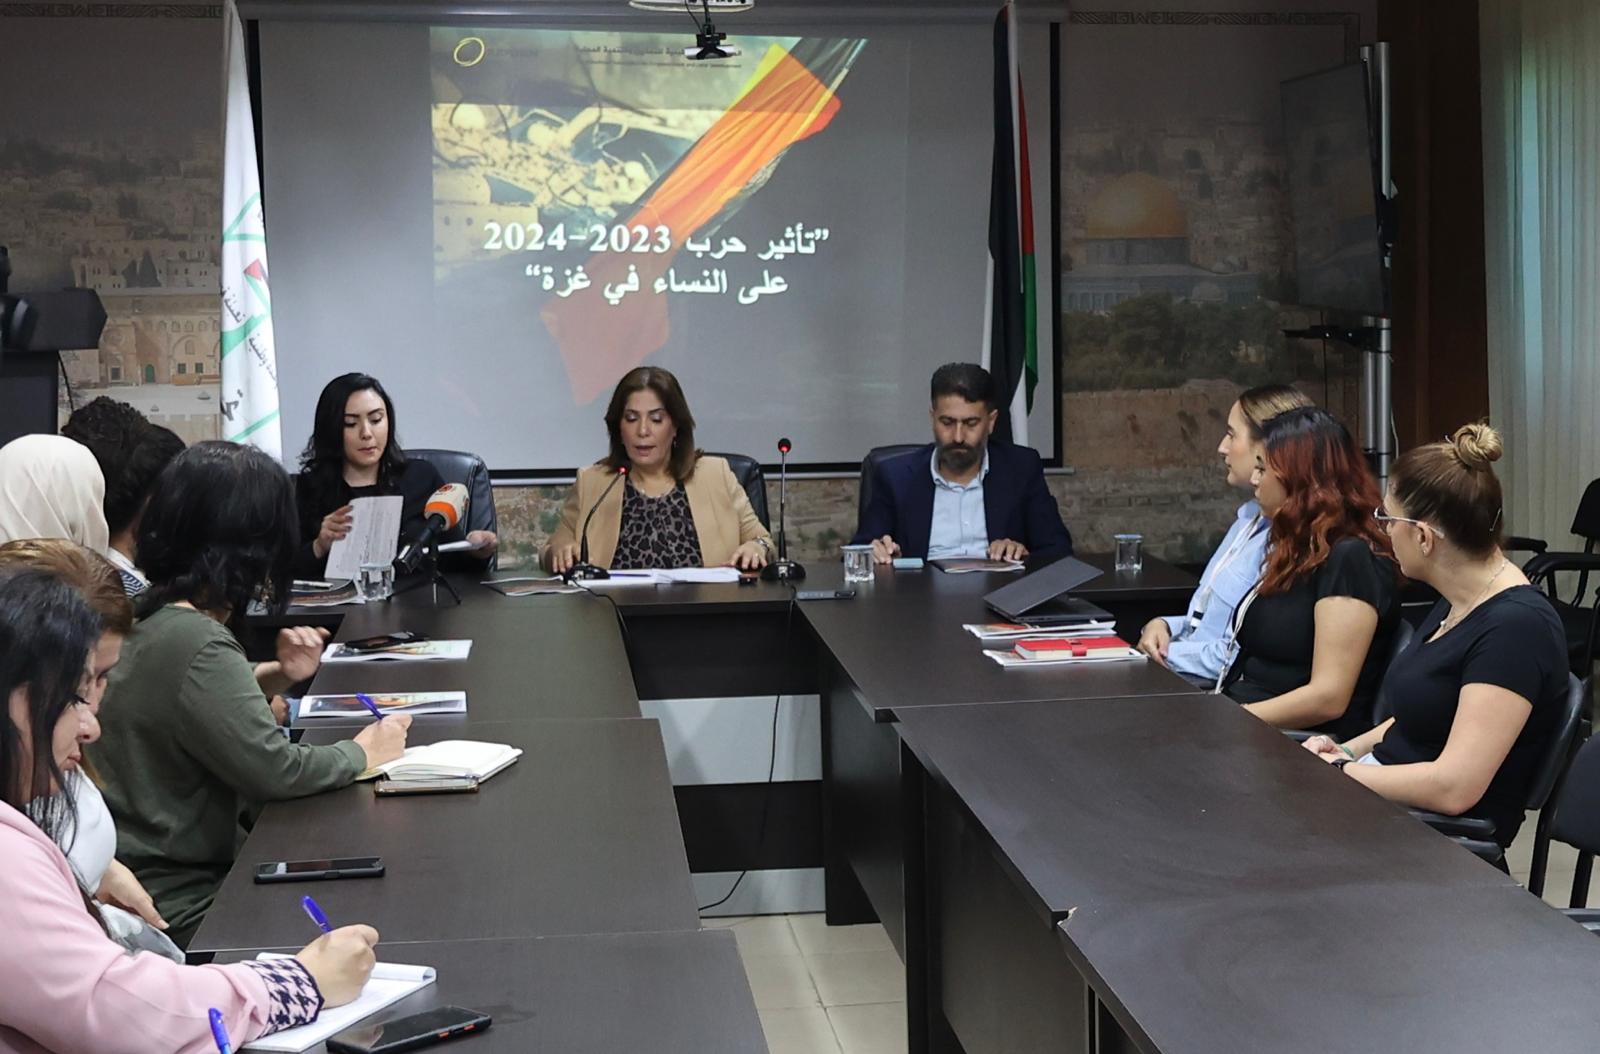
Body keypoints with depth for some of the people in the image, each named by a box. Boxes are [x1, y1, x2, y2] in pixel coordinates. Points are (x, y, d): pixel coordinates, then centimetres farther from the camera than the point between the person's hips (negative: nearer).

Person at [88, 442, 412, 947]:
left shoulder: (146, 618, 6)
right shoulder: (198, 648, -24)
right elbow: (275, 769, -21)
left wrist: (277, 677, 9)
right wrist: (361, 753, -4)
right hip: (178, 903, -9)